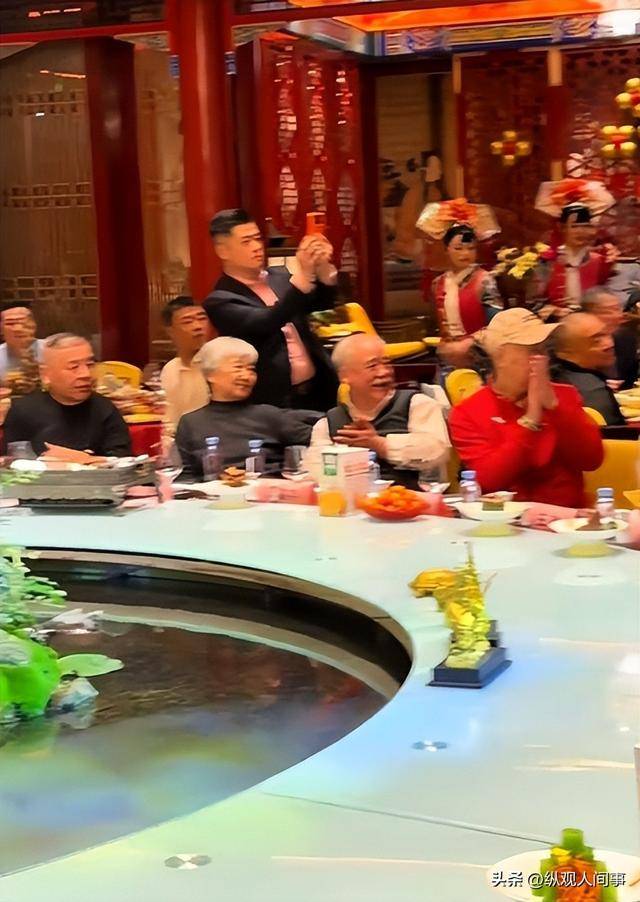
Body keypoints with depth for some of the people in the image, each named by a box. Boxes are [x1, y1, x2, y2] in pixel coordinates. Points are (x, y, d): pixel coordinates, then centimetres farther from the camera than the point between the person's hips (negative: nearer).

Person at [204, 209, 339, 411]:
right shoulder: (220, 301, -9)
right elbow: (266, 324, -23)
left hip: (320, 390, 6)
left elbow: (322, 302, 4)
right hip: (277, 402, -5)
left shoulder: (279, 276, 11)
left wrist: (323, 267, -16)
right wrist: (302, 275, -30)